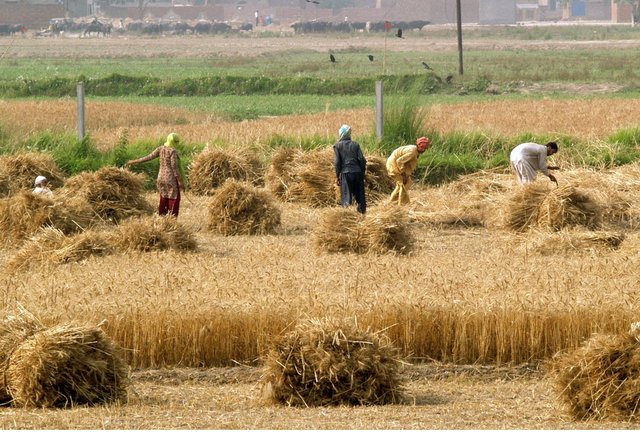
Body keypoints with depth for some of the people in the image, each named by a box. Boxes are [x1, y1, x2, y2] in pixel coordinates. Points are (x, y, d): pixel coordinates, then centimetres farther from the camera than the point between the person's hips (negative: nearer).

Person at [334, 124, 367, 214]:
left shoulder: (337, 146, 0)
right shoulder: (355, 144, 8)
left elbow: (337, 162, -5)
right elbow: (362, 160, 3)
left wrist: (337, 176, 1)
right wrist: (362, 173, 10)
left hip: (345, 173, -3)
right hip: (357, 172, 3)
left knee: (346, 197, -3)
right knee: (359, 196, 9)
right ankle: (362, 211, 9)